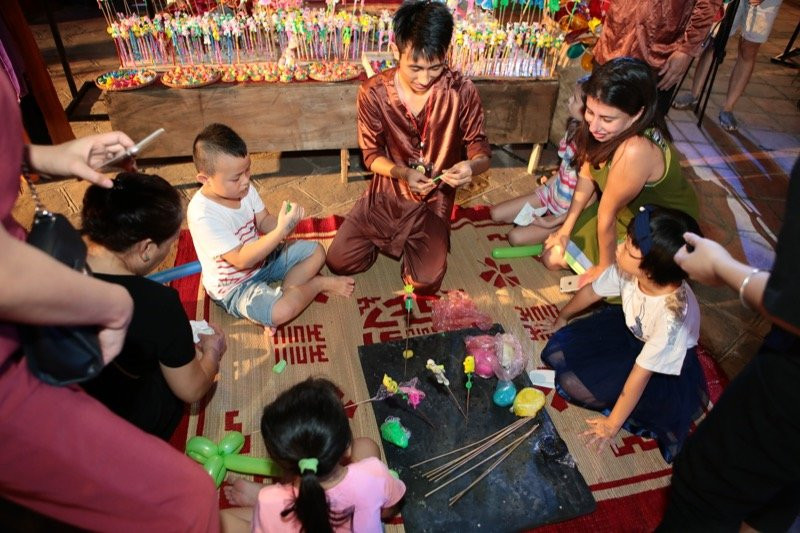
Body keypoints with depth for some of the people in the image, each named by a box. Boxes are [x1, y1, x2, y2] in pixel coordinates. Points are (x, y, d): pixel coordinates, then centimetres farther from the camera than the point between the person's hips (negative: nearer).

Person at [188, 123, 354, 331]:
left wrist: (283, 221, -25)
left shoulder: (244, 188, -11)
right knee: (281, 310, -31)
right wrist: (281, 231, -39)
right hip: (234, 286, -7)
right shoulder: (202, 215, -32)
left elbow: (263, 222, -1)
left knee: (316, 251, 5)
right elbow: (241, 260, -33)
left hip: (262, 257, 8)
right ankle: (319, 284, 0)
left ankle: (283, 292, -8)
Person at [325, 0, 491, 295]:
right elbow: (371, 154, -6)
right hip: (385, 193, 2)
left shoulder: (462, 92, -17)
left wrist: (471, 166, -36)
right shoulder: (373, 91, -15)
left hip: (433, 201, -1)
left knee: (426, 282, -13)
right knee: (339, 261, -4)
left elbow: (481, 152, -9)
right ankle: (393, 237, 24)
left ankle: (417, 241, 21)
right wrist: (403, 173, -28)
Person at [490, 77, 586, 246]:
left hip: (569, 214, -7)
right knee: (497, 214, 6)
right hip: (552, 193, 8)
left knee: (515, 237, -14)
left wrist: (552, 223, -19)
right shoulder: (575, 128, -8)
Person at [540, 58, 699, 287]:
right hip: (629, 209, 6)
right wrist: (566, 228, -1)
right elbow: (587, 175, -6)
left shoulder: (635, 152, -41)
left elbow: (607, 214, -29)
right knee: (553, 254, 6)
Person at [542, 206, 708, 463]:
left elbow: (641, 374, -30)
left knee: (572, 384, -19)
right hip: (629, 328, 6)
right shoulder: (627, 269, -26)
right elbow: (591, 291, -4)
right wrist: (563, 318, 15)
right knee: (557, 353, -8)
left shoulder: (673, 314, -40)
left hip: (664, 367, -5)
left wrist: (612, 424, -18)